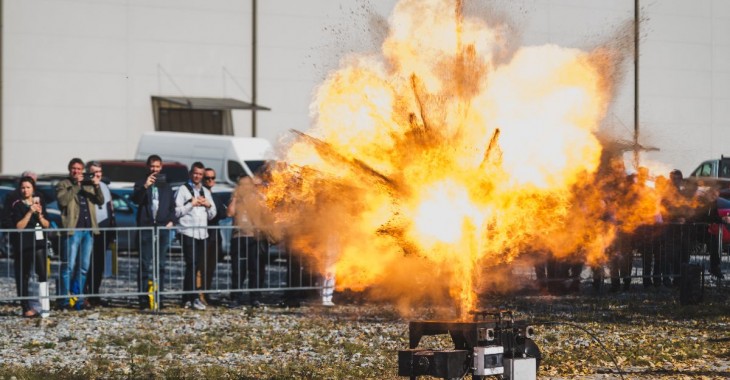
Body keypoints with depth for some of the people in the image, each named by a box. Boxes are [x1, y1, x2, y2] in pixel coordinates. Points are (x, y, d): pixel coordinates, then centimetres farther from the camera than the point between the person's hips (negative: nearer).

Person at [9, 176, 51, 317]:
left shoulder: (40, 203, 9)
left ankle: (45, 307, -9)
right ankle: (26, 308, 5)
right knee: (23, 277, 1)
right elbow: (19, 226, -11)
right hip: (23, 245, -3)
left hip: (39, 243, 3)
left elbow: (47, 225, 8)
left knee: (43, 273, -9)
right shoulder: (17, 205, -2)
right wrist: (30, 212, -18)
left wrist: (40, 215, -9)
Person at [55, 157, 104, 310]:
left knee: (83, 267, 7)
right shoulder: (63, 185, 7)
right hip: (72, 229, -5)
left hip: (88, 230, 5)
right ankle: (64, 300, -7)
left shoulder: (88, 185, 20)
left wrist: (97, 186, -8)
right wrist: (76, 185, -11)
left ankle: (77, 297, 11)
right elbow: (63, 200, -12)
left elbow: (100, 201, 9)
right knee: (69, 266, -8)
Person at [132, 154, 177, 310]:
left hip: (163, 228, 4)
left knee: (161, 265, 5)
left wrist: (172, 220, 2)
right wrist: (145, 187, -27)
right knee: (145, 265, -7)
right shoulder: (141, 183, 6)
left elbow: (172, 206, 20)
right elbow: (135, 199, -12)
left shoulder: (166, 186, 17)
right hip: (146, 227, -4)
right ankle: (144, 298, -8)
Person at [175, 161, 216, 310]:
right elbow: (177, 211, -6)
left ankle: (187, 299, 9)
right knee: (192, 265, -12)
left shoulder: (206, 192, 21)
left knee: (199, 265, 4)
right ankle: (194, 298, -12)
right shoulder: (183, 190, 2)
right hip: (188, 233, -6)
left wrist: (208, 205, 3)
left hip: (202, 233, 6)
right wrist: (192, 204, -10)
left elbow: (212, 215, 22)